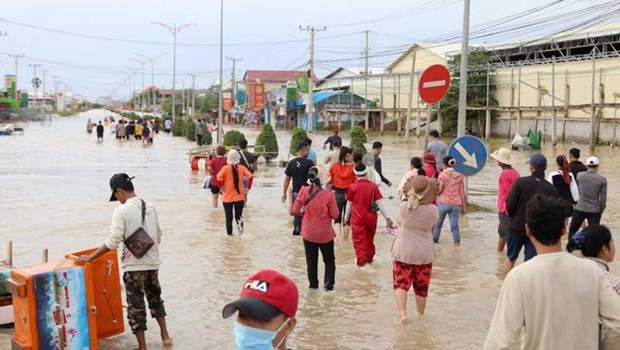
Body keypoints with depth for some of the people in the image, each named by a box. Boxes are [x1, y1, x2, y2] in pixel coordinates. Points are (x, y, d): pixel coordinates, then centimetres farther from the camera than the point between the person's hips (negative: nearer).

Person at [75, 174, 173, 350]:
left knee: (136, 306, 5)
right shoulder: (150, 206, 4)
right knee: (155, 299, 25)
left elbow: (113, 242, -19)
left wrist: (90, 257, -12)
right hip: (152, 262, 6)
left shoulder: (121, 211, -15)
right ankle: (165, 335, 30)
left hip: (134, 266, -6)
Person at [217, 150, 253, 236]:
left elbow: (219, 178, -23)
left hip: (227, 197, -2)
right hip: (239, 197, 2)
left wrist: (221, 187, -9)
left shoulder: (226, 168, -10)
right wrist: (248, 188, -5)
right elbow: (250, 176, -13)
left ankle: (229, 234, 12)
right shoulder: (241, 168, -3)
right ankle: (240, 230, -7)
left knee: (229, 217, 9)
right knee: (239, 216, 12)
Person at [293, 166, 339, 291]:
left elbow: (297, 210, -3)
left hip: (309, 232, 2)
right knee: (329, 259, 17)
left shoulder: (304, 191, -11)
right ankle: (328, 283, 11)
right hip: (325, 233, -2)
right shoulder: (328, 194, -18)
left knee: (311, 260, 16)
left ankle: (313, 283, 21)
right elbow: (334, 215, -12)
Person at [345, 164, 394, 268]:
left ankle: (361, 260, -11)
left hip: (358, 218, -3)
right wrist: (387, 218, -3)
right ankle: (369, 258, 34)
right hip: (371, 218, 3)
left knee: (359, 240, 2)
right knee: (370, 238, 20)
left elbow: (349, 204, -1)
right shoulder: (373, 186, -5)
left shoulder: (352, 187, -9)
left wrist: (346, 217, 13)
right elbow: (379, 203, -7)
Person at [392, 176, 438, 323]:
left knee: (401, 283, 7)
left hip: (404, 252, -1)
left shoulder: (403, 207, -13)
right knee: (421, 287, 17)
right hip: (424, 254, 1)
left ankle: (402, 313, -13)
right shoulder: (432, 210, -13)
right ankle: (421, 315, 34)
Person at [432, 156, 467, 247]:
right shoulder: (459, 176, 5)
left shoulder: (442, 174, -6)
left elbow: (439, 190, -9)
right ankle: (457, 242, -11)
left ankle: (435, 239, 27)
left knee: (438, 222, 15)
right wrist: (464, 206, 11)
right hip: (456, 204, 3)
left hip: (444, 203, -2)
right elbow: (462, 192, 6)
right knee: (454, 224, 1)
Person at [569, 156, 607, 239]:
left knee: (572, 229, 17)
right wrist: (601, 211, 9)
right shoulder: (602, 179, -8)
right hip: (595, 211, 0)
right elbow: (603, 198, -5)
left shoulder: (580, 175, -5)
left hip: (580, 209, 1)